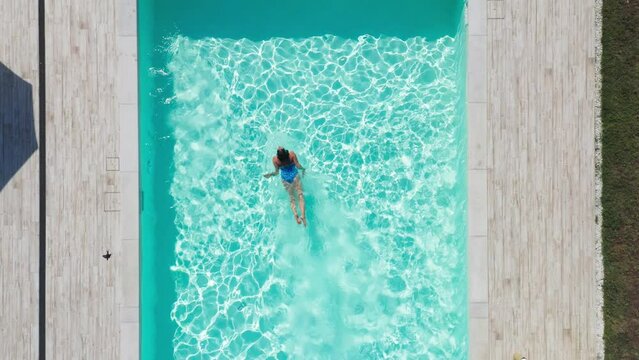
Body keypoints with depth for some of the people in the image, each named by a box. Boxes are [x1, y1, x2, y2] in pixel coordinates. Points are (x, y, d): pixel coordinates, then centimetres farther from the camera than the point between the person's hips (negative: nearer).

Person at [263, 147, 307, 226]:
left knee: (292, 199, 6)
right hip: (295, 176, -1)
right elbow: (298, 166, -11)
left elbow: (277, 172, -5)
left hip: (285, 179, 1)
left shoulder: (275, 159, -11)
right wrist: (303, 169, 10)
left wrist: (270, 174, 15)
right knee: (300, 196, -3)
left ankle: (296, 215, -17)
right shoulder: (292, 154, -13)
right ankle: (303, 216, -21)